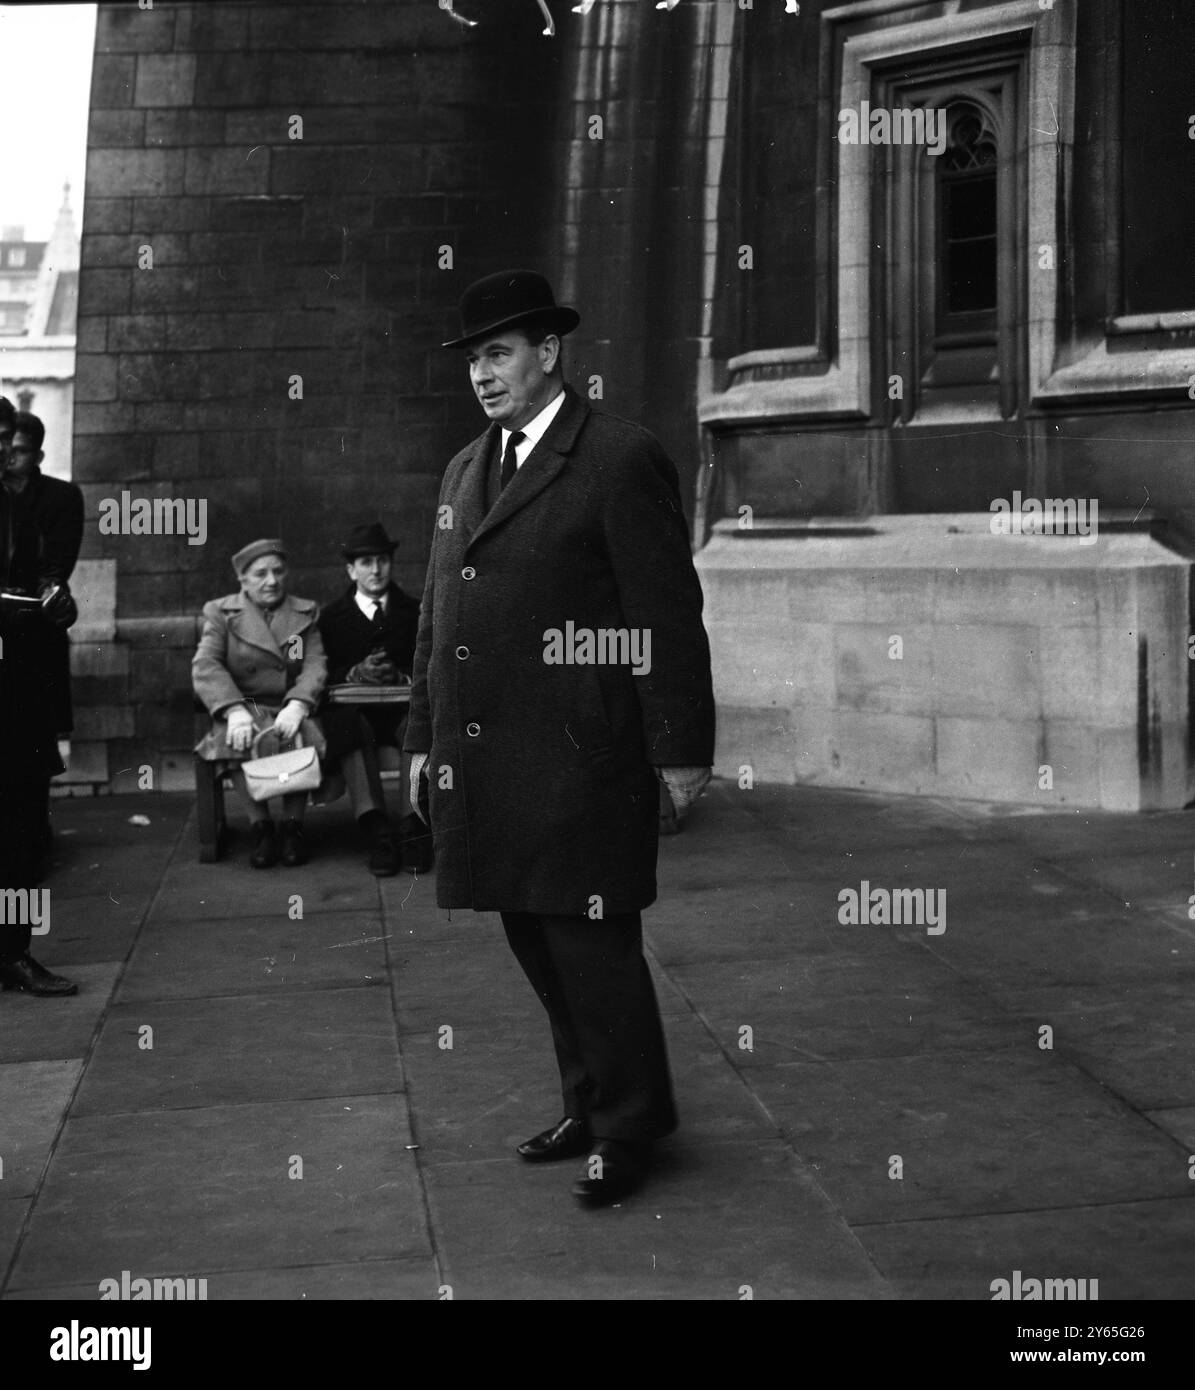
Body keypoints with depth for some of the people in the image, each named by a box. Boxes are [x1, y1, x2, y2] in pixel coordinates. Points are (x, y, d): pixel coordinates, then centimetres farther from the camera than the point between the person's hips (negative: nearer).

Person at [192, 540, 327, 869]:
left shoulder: (306, 613, 14)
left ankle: (293, 826, -15)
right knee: (238, 740, -35)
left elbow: (315, 666, 1)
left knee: (302, 735, -33)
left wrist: (296, 706, -21)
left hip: (289, 709, 1)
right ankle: (260, 826, -17)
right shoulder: (221, 612, 9)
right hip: (243, 708, -1)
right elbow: (205, 666, -6)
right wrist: (235, 711, -24)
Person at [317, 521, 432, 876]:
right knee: (350, 727, -36)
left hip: (403, 709, 1)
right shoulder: (331, 617, 16)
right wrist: (355, 674, -14)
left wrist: (402, 676, -11)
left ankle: (414, 828, -38)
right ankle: (376, 830, -44)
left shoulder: (413, 611, 18)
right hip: (353, 710, 0)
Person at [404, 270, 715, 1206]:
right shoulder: (465, 470, 17)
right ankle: (590, 1104, 29)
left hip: (580, 761, -7)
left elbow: (668, 615, -9)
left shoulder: (621, 460, -6)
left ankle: (628, 1129, 16)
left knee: (591, 947, -1)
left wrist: (681, 749, -11)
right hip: (485, 767, 7)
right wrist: (425, 735, 19)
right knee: (536, 946, 13)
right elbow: (438, 614, 21)